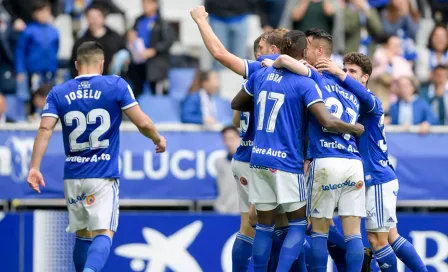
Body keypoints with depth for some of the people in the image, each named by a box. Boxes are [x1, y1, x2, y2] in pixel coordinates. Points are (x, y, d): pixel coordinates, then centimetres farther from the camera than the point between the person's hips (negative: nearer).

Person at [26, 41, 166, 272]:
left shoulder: (58, 93, 4)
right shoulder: (116, 86, -3)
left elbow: (45, 129, -8)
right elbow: (142, 123, -6)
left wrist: (34, 167, -9)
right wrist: (158, 139, 13)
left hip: (73, 176, 3)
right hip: (104, 175, -3)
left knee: (83, 235, 17)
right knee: (103, 234, -9)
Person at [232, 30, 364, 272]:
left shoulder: (260, 74, 6)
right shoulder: (304, 83, -9)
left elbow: (236, 104, 20)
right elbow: (328, 122, -17)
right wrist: (356, 129, -1)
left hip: (259, 158, 5)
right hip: (287, 162, -5)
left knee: (264, 226, 10)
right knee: (298, 223, 6)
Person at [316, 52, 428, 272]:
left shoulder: (370, 102, -12)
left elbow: (365, 97, -35)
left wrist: (339, 74, -46)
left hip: (379, 179, -9)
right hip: (377, 179, 9)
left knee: (377, 239, -4)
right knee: (390, 237, 12)